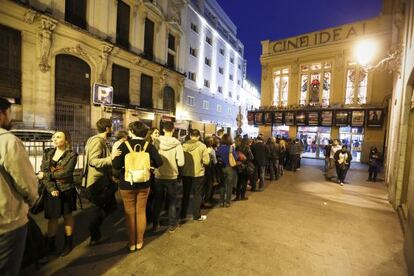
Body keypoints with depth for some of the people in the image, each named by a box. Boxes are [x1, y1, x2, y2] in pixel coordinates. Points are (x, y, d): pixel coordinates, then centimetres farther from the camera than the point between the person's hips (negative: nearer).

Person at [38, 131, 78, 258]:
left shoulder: (72, 155, -9)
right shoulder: (47, 153, 3)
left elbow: (66, 173, -19)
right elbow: (42, 173, -4)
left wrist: (46, 175, -13)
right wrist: (52, 189, -15)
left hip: (66, 190, -3)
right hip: (51, 191, 3)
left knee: (67, 215, 12)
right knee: (52, 217, 11)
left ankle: (68, 243, 29)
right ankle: (50, 245, 29)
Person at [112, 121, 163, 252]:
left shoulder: (124, 145, -11)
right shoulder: (148, 145, -6)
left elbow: (116, 165, -18)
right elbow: (159, 162, -10)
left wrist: (120, 162, 3)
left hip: (127, 184, -1)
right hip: (143, 184, 2)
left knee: (130, 213, 13)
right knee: (141, 212, 15)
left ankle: (131, 243, 25)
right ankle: (139, 242, 28)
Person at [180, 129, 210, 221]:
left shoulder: (184, 145, -7)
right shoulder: (202, 146, -11)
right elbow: (206, 161, -13)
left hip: (186, 173, 3)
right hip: (198, 173, -2)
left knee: (185, 194, 17)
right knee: (197, 194, 12)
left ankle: (183, 215, 27)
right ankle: (196, 215, 20)